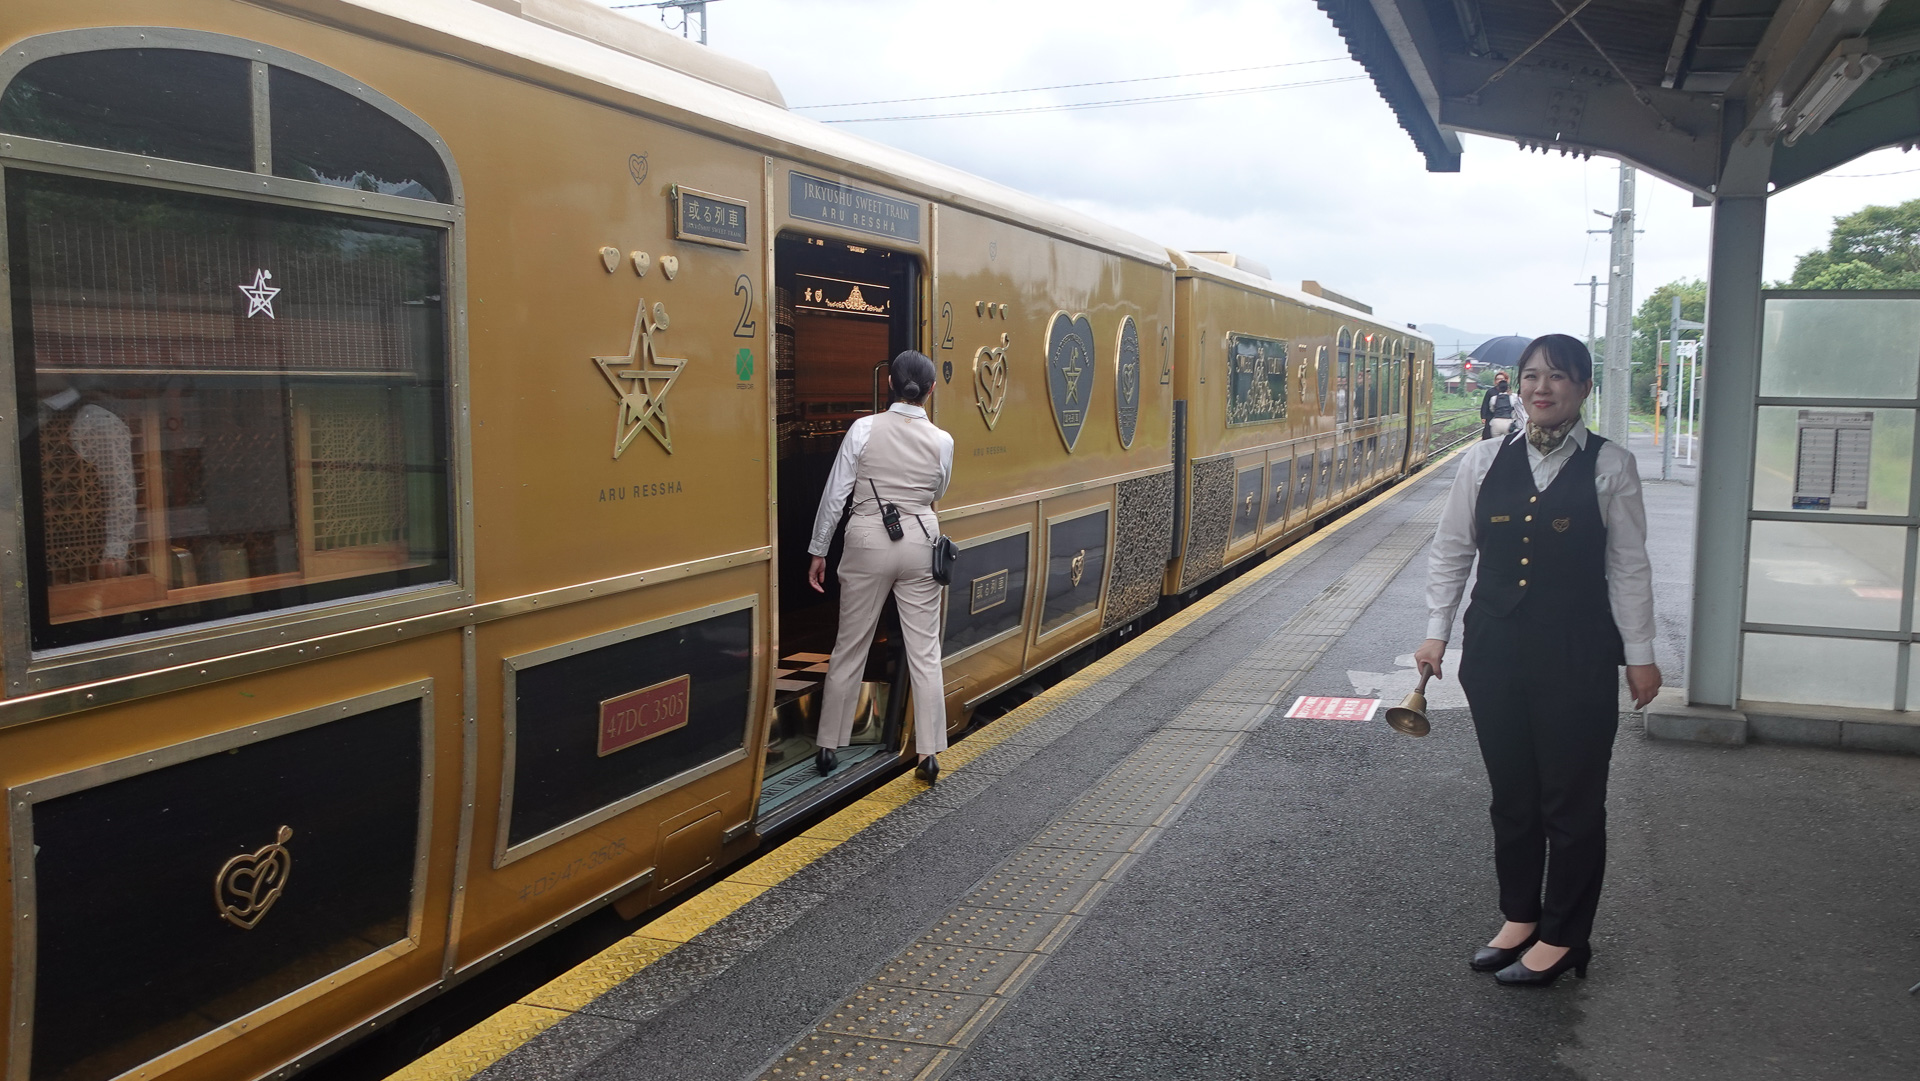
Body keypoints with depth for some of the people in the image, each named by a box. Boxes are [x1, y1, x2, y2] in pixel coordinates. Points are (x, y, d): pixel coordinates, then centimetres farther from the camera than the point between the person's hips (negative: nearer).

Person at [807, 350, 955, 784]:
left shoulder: (865, 429, -7)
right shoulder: (941, 440, -1)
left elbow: (835, 494, -4)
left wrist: (818, 551, 4)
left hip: (868, 541, -1)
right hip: (919, 542, 1)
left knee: (850, 649, 10)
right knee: (925, 652, 7)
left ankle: (828, 748, 18)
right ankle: (929, 754, 7)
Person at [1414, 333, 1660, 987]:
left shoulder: (1609, 466, -3)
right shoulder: (1485, 460, 3)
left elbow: (1628, 567, -1)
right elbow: (1450, 550, 9)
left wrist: (1639, 655, -1)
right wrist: (1437, 632, 5)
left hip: (1578, 657, -3)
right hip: (1495, 651, 3)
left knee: (1572, 800, 6)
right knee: (1511, 794, 13)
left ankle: (1562, 938, 21)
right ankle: (1519, 917, 30)